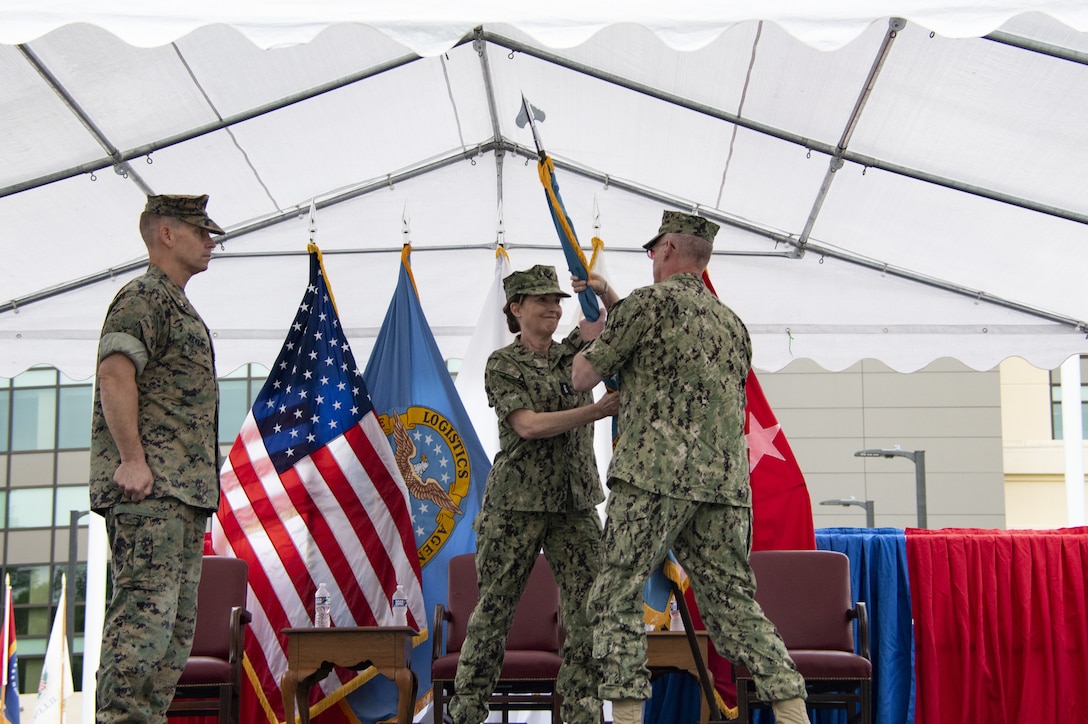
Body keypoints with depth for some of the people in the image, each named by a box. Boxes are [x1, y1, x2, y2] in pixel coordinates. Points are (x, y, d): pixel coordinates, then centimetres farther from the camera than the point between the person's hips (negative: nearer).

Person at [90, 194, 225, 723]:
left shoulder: (179, 308, 26)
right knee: (145, 606, -16)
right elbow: (114, 374, -18)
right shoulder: (144, 297, -4)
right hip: (150, 487, -10)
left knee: (177, 620, 8)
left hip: (184, 489, 10)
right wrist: (131, 458, -25)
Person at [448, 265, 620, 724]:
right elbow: (528, 426, -15)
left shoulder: (571, 354, 12)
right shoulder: (502, 365, -2)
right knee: (494, 608, 2)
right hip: (516, 502, -4)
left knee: (589, 608, -7)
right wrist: (596, 411, -24)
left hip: (576, 502, 4)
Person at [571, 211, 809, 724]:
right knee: (733, 604, 9)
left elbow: (583, 378, 3)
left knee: (617, 596, 1)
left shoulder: (651, 302, -1)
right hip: (726, 483, 6)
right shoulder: (732, 323, 21)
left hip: (653, 476, -6)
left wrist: (592, 340, 25)